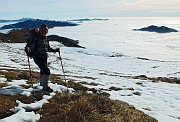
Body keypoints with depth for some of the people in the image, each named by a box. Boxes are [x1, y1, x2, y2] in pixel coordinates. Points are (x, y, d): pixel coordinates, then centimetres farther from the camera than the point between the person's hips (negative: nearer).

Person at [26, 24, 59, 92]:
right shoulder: (35, 37, -14)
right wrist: (28, 48, -45)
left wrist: (55, 50, 6)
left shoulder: (46, 39, 6)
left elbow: (48, 48, 16)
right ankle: (45, 86, -4)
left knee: (43, 70, 25)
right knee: (47, 70, -18)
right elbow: (31, 45, -24)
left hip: (44, 57, 8)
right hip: (37, 57, -8)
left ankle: (42, 84, 50)